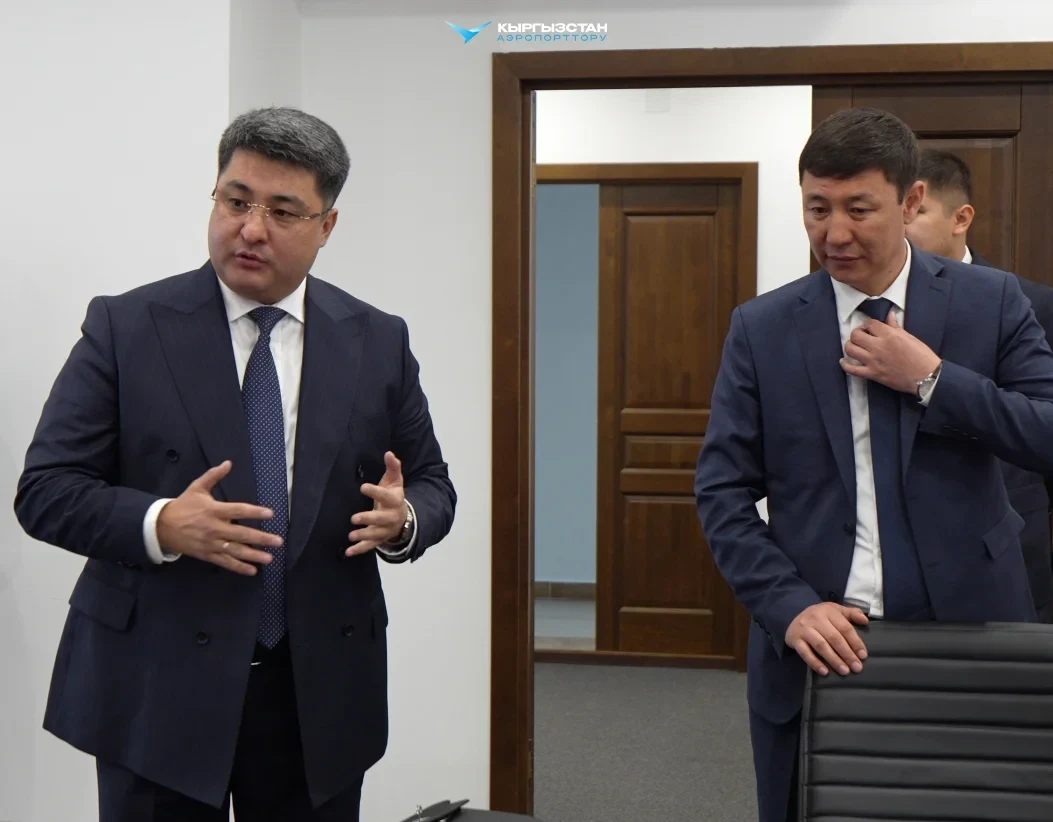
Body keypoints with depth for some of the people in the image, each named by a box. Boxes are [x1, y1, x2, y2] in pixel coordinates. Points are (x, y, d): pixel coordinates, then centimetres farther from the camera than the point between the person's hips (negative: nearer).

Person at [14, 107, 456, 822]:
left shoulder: (378, 341, 3)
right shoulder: (125, 327, -4)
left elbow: (432, 486, 9)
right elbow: (45, 489, -6)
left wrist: (402, 520, -14)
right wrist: (160, 525, -24)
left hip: (319, 692, 3)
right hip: (156, 687, -2)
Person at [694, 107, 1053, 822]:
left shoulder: (990, 301, 2)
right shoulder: (762, 327, 2)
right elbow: (722, 491, -1)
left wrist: (930, 379, -14)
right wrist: (791, 607, -13)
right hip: (818, 644, 0)